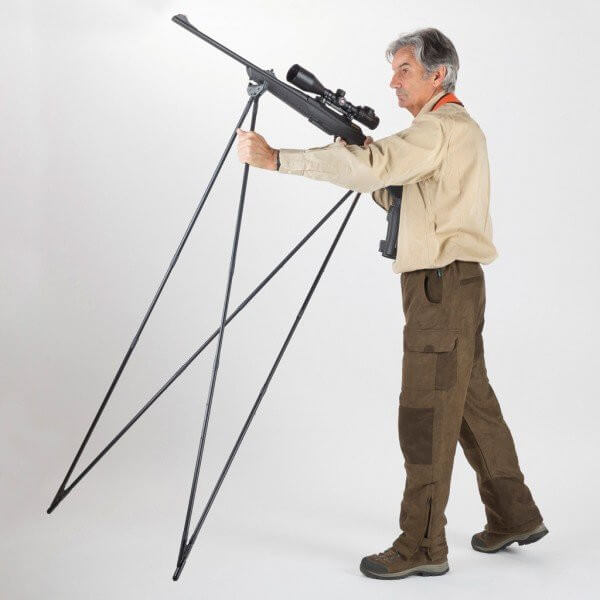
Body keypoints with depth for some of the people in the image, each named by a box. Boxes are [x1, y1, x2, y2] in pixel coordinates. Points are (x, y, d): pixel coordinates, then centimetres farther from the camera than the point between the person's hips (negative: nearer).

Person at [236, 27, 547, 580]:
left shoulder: (442, 127, -14)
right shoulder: (455, 128, 19)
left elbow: (373, 166, -29)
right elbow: (398, 194, 19)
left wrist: (276, 158, -30)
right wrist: (357, 153, 1)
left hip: (441, 286, -11)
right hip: (452, 286, 11)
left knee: (426, 414, -7)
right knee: (471, 402, 16)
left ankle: (422, 546, 0)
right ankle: (514, 517, 27)